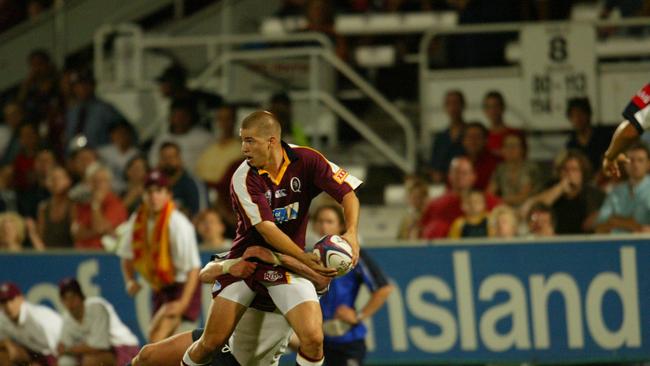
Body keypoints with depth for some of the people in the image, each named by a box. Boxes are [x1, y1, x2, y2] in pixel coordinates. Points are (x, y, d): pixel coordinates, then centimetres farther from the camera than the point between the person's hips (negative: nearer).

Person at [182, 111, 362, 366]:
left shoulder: (306, 160, -9)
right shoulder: (244, 178, -14)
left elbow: (347, 192, -8)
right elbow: (266, 229, -22)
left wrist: (351, 233, -27)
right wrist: (304, 258, -35)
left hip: (288, 263, 1)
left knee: (313, 338, -20)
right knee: (213, 340, -6)